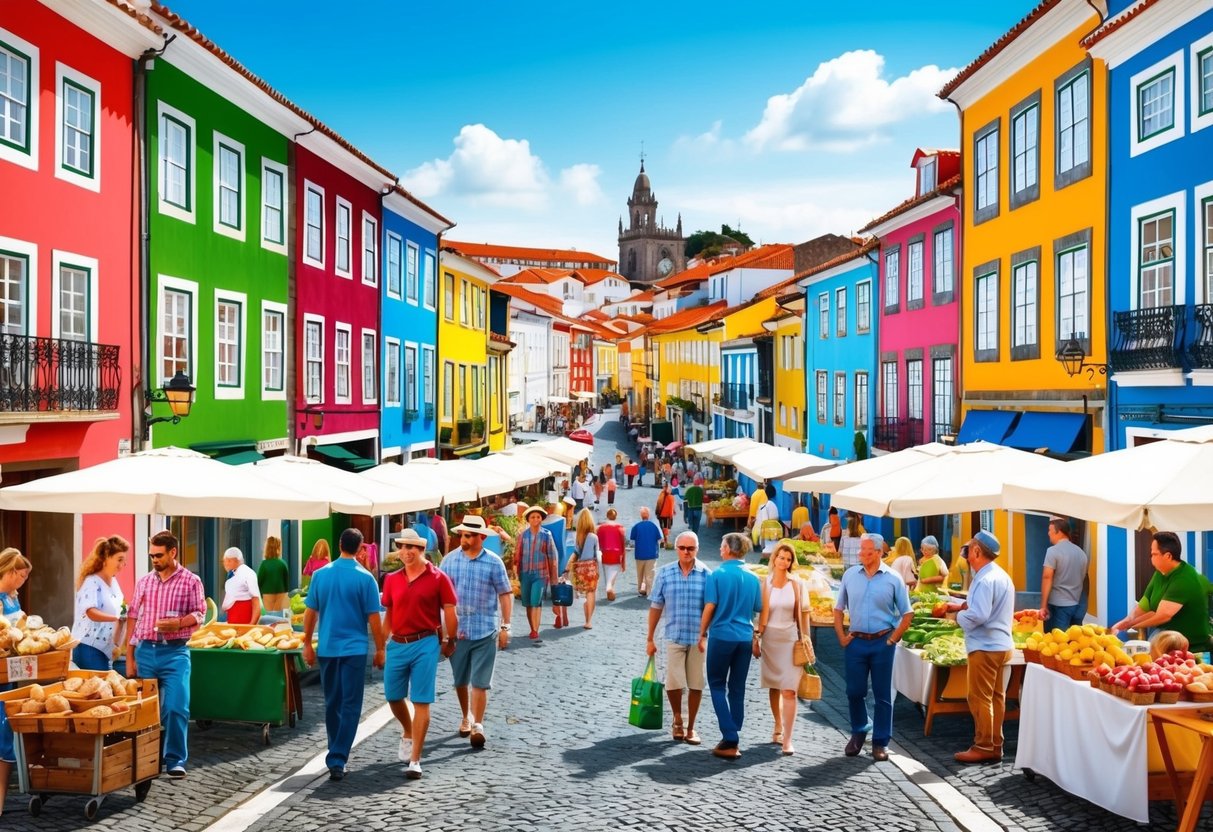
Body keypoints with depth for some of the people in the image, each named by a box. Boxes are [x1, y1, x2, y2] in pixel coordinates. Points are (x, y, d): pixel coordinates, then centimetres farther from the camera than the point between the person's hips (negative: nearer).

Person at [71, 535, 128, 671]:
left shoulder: (114, 582, 13)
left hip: (106, 649, 8)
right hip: (90, 648, -8)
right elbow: (91, 613, -26)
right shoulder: (92, 582, -13)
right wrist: (118, 617, -33)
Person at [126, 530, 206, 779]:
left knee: (176, 707, -10)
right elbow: (133, 619, 10)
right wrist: (129, 658, 7)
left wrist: (178, 623, -21)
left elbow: (199, 614, 0)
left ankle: (175, 760, 2)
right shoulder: (144, 582, 10)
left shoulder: (191, 581, 1)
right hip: (145, 651, 4)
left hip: (175, 652, -3)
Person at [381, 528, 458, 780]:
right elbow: (388, 615, 14)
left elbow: (450, 613, 0)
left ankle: (415, 761, 1)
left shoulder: (438, 578, -6)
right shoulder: (392, 580, 6)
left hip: (425, 644, -4)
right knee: (393, 696, 13)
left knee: (421, 702, -3)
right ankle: (407, 734, 44)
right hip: (397, 645, 4)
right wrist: (382, 646, 11)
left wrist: (448, 642, 4)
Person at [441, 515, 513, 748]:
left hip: (485, 631, -3)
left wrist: (505, 626, -3)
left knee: (480, 682, -5)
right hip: (456, 630, 3)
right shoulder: (450, 560, 1)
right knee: (460, 680, 16)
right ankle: (466, 717, 35)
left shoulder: (493, 562, -4)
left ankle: (478, 725, 0)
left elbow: (505, 594, 0)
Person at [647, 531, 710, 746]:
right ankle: (677, 720, 23)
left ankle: (690, 727, 22)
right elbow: (656, 607, 5)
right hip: (674, 636, 0)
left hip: (699, 637, 0)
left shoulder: (706, 574, -2)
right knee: (673, 683, -4)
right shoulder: (665, 573, 1)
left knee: (696, 684, 6)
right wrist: (650, 639, 5)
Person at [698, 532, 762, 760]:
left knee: (717, 685, 6)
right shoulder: (753, 578, 4)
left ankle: (730, 738, -6)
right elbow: (757, 610, 8)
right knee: (737, 689, 11)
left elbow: (710, 607, -10)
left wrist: (702, 634, 1)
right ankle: (733, 741, 16)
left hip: (722, 636, -4)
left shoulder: (718, 574, -8)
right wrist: (755, 638, 19)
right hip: (745, 638, 4)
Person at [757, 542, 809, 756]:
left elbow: (800, 614, 5)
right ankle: (778, 726, 33)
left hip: (790, 639, -1)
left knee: (789, 690, -10)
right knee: (773, 687, 13)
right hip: (769, 639, 1)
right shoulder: (765, 583, -1)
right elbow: (762, 614, -1)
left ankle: (787, 739, -9)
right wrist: (756, 638, -5)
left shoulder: (796, 584, 1)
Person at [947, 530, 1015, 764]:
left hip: (985, 647, -10)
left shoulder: (985, 580, -21)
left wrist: (959, 616, -10)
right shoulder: (1000, 576, 13)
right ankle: (995, 746, 19)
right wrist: (962, 606, 10)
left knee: (980, 698, -3)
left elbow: (978, 616, -28)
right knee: (996, 696, 13)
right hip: (1000, 644, 10)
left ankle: (983, 747, 2)